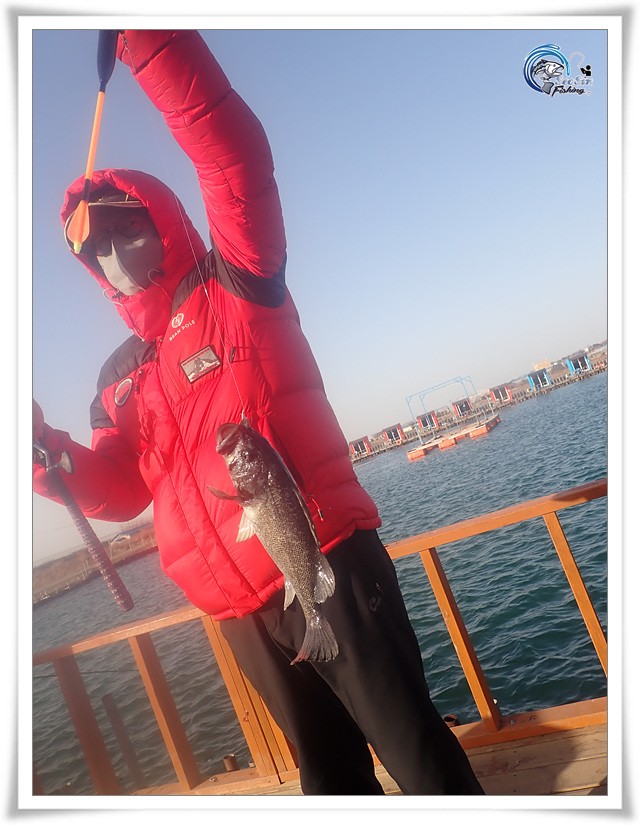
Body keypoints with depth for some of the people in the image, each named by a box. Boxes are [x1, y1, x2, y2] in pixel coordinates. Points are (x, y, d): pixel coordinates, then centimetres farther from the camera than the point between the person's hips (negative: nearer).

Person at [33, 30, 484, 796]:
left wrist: (144, 39, -20)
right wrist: (47, 449, -6)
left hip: (326, 563, -6)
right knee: (328, 767, 20)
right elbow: (115, 490, 11)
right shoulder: (120, 380, 16)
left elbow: (237, 158, -12)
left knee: (414, 747, 4)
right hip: (240, 610, 6)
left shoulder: (239, 290, 1)